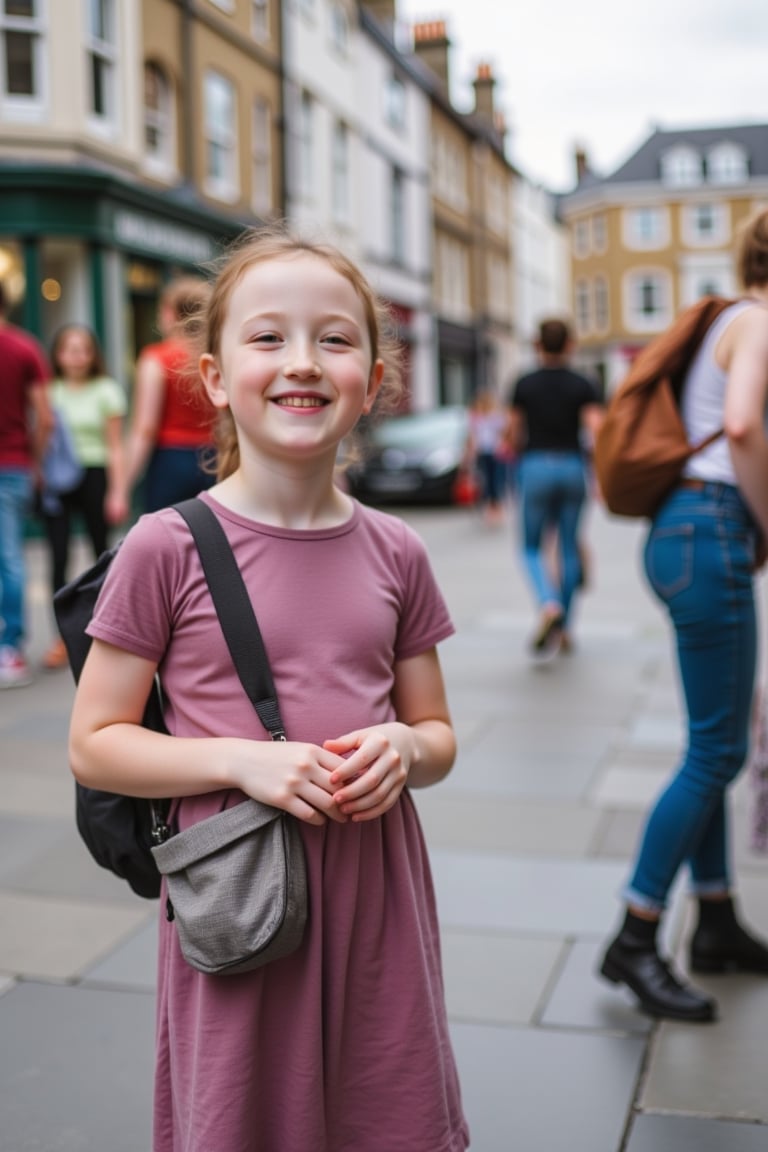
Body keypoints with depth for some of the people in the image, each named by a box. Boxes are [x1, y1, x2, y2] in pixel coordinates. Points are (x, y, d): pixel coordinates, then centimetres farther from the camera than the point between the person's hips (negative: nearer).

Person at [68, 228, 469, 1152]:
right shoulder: (168, 548, -9)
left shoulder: (394, 555, 2)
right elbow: (93, 745, -5)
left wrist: (402, 749, -11)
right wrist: (242, 761, -18)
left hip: (376, 894, 3)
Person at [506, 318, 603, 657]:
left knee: (532, 548, 9)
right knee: (569, 548, 13)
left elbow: (514, 436, 6)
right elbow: (597, 431, -11)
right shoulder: (582, 386, 0)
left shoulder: (524, 385, 1)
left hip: (534, 468, -1)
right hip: (572, 468, 1)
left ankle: (549, 605, -19)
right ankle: (564, 628, 17)